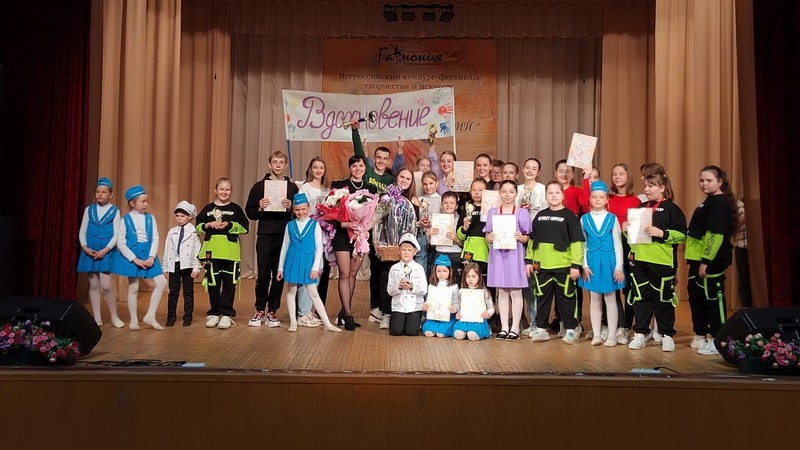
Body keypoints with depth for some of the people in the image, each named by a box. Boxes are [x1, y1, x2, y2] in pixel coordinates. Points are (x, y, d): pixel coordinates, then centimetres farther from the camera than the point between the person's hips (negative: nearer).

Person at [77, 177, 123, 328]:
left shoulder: (115, 211, 0)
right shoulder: (89, 210, 8)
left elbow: (116, 234, -4)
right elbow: (82, 231, 8)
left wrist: (105, 250, -14)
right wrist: (85, 247, -8)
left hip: (106, 252, -3)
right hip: (90, 251, 3)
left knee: (105, 286, -9)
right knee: (93, 284, 7)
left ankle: (114, 316, 8)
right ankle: (97, 318, 15)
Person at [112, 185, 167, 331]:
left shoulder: (150, 218, 5)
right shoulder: (125, 220, -5)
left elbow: (155, 238, 2)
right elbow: (121, 243, -8)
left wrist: (151, 257, -12)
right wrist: (135, 259, -16)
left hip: (148, 254, 4)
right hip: (131, 255, -3)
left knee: (162, 282, -6)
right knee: (133, 287, 3)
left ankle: (150, 316, 3)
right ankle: (134, 320, 16)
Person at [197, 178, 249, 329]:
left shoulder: (235, 208, 5)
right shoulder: (208, 208, 11)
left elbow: (245, 227, -3)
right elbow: (198, 226, 9)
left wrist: (229, 225, -13)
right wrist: (209, 225, -9)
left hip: (230, 252, -2)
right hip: (212, 251, 2)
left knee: (229, 283, 0)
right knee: (213, 283, 7)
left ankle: (227, 314, 6)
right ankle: (214, 313, 18)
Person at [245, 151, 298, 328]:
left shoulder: (292, 187, 8)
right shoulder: (259, 186, 6)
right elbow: (250, 213, 5)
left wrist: (291, 208, -12)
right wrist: (259, 208, -14)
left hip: (285, 236, 1)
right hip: (265, 235, -1)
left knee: (279, 276, 5)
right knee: (263, 275, 0)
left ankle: (272, 312, 15)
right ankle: (259, 311, 15)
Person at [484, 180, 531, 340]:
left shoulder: (523, 213, 3)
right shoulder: (493, 212, 9)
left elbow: (528, 238, 3)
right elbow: (487, 236, 10)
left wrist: (520, 237, -17)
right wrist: (489, 238, -12)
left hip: (515, 255, -2)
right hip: (498, 255, 2)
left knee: (516, 292, 0)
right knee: (502, 292, 6)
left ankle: (515, 328, 7)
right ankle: (504, 327, 12)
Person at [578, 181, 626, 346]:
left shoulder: (612, 218, -1)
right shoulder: (584, 219, 2)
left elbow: (618, 244, -1)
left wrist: (619, 266, -6)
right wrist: (585, 265, -3)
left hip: (609, 261, -1)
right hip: (592, 261, 1)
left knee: (610, 300, 5)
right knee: (595, 300, 8)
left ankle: (612, 335, 12)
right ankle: (596, 334, 16)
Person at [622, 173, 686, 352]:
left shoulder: (671, 208, -3)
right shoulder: (641, 207, 15)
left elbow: (682, 234, -11)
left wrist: (662, 233, -21)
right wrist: (627, 229, 4)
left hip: (662, 262, -5)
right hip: (639, 261, 5)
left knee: (663, 298, 4)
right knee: (640, 298, 8)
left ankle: (667, 335, 16)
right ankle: (640, 334, 16)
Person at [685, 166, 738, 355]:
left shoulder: (719, 203, -13)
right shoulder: (709, 202, 17)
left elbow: (715, 234, -20)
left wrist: (705, 261, -22)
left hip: (711, 261, -10)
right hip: (700, 259, 10)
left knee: (712, 297, -4)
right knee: (696, 295, 15)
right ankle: (700, 336, 26)